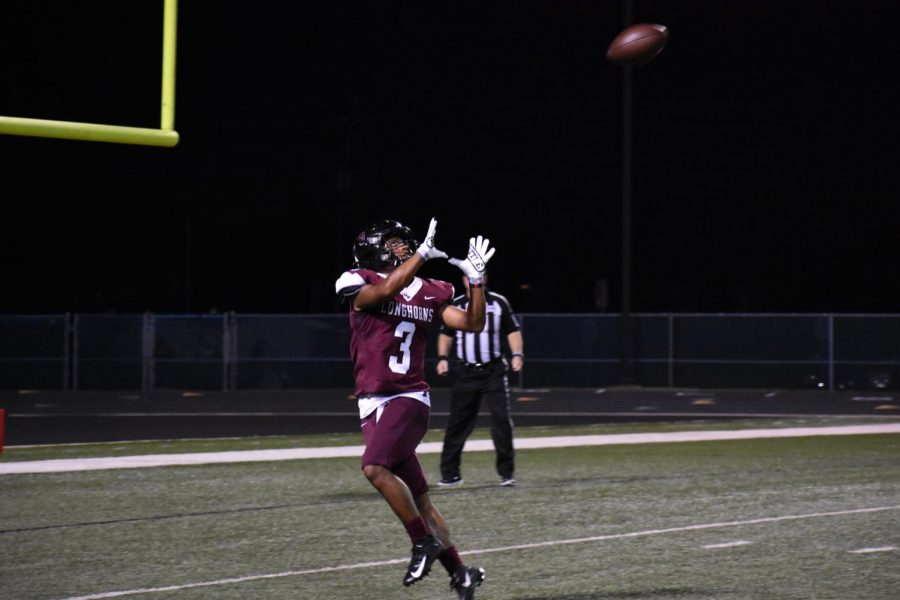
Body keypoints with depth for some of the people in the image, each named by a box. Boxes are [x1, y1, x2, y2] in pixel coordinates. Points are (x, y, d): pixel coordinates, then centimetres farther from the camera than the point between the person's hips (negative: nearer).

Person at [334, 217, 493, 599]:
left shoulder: (428, 293, 7)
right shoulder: (359, 284, 0)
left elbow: (472, 324, 4)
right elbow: (386, 290, -20)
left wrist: (476, 281, -6)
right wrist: (421, 255, -24)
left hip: (408, 399, -2)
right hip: (374, 405, 2)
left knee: (375, 467, -27)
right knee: (417, 497, 5)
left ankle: (425, 542, -14)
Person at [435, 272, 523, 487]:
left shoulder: (498, 303, 4)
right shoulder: (456, 305, 7)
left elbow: (513, 331, 5)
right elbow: (446, 333, 15)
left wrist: (517, 354, -11)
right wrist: (443, 358, 0)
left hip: (493, 371, -1)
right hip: (465, 372, 1)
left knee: (501, 418, -8)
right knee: (458, 421, 0)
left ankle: (506, 472, 0)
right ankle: (450, 473, 6)